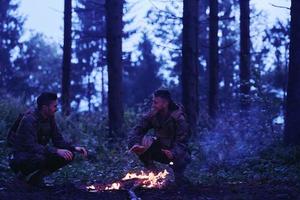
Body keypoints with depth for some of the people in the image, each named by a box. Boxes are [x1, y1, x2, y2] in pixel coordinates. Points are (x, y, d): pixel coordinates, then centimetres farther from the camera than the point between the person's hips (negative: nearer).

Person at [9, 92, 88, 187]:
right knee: (41, 158, -39)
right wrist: (57, 151, -43)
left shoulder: (50, 118, 1)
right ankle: (23, 175, -9)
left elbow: (58, 140, 4)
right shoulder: (29, 119, -24)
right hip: (21, 157, -8)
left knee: (69, 155, -7)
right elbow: (32, 146, -34)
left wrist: (74, 148, -14)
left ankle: (36, 176, 1)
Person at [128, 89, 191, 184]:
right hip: (160, 150, 5)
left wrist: (174, 153, -48)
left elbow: (182, 142, -27)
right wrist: (135, 144, -32)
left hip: (176, 152, -5)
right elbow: (137, 131, -10)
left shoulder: (178, 118, -22)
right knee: (144, 141, -20)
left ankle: (179, 176, -2)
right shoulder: (152, 115, -8)